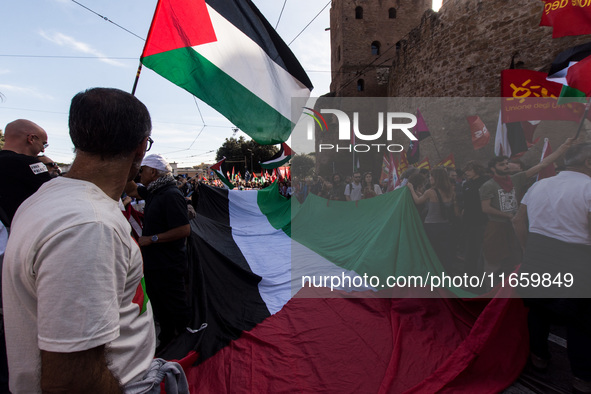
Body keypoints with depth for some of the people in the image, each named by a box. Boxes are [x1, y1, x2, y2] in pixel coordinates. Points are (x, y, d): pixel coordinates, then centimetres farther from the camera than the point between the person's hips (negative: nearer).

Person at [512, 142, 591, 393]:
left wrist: (530, 248, 15)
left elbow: (518, 220, 11)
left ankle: (539, 356, 37)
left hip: (535, 258, 5)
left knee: (538, 306, 20)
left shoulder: (538, 186, 7)